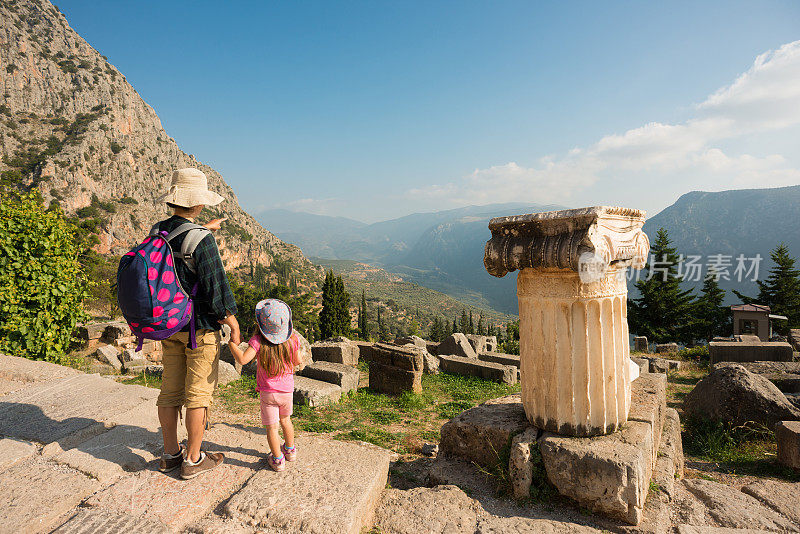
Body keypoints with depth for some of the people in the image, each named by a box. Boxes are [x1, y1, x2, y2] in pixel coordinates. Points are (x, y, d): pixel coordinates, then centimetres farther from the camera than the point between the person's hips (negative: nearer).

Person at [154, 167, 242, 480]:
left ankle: (170, 454, 30)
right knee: (198, 393, 5)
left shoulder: (158, 232, 1)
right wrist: (233, 324, -8)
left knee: (170, 390, 15)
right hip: (201, 326, -7)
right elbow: (216, 287, -20)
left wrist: (205, 229, 38)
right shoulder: (202, 240, -22)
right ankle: (193, 460, 17)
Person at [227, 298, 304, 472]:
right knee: (285, 420, 26)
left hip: (268, 392, -3)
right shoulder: (292, 339, -11)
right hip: (287, 391, 4)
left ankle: (277, 459, 18)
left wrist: (232, 344, -17)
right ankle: (289, 450, 42)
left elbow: (243, 359, -28)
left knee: (271, 427, 9)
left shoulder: (258, 340, -20)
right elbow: (298, 361, 0)